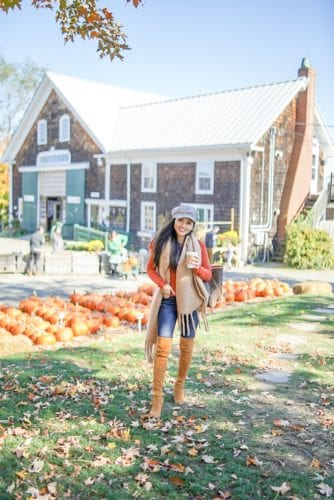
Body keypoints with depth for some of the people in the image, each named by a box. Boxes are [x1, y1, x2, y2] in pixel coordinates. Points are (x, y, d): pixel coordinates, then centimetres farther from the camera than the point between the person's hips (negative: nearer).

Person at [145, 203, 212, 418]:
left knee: (187, 346, 11)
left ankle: (180, 385, 34)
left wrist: (196, 267, -19)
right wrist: (162, 284, -11)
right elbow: (150, 269, 7)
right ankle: (158, 397, -2)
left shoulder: (198, 245, -1)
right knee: (163, 347, -9)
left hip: (189, 300, 1)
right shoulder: (160, 242, -1)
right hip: (167, 300, -1)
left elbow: (208, 275, 2)